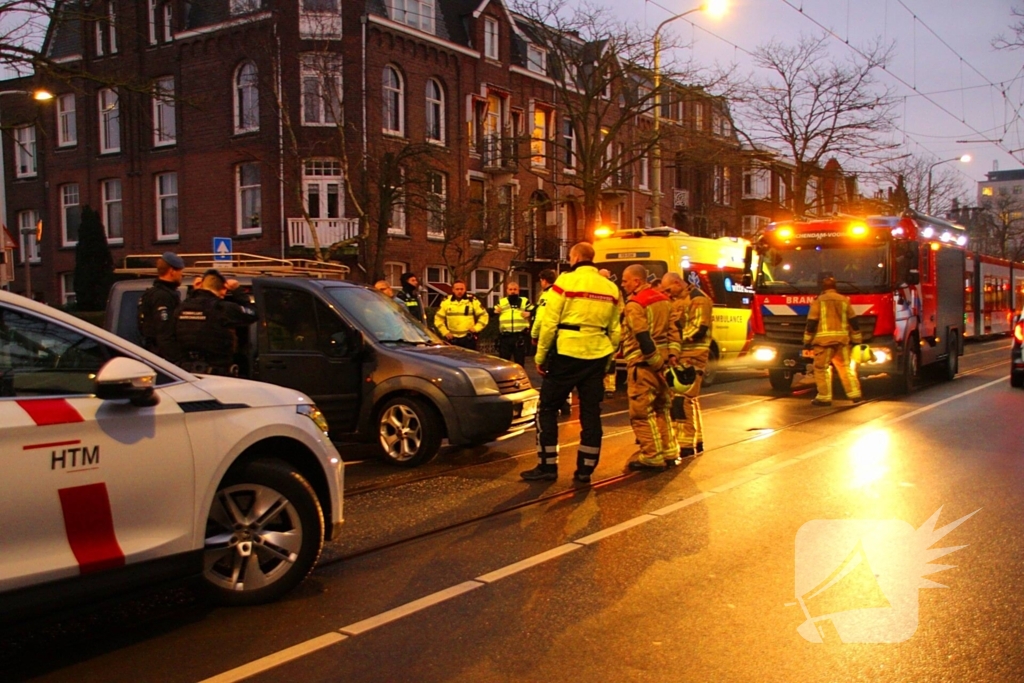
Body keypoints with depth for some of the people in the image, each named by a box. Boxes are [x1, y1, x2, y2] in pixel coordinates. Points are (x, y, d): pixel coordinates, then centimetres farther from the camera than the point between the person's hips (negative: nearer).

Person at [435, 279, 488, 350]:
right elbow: (438, 318, 10)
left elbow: (484, 315, 5)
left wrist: (476, 328, -6)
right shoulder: (446, 302, 5)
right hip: (452, 339, 1)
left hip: (469, 338, -1)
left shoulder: (472, 301, 1)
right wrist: (445, 332, 0)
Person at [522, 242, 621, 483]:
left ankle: (547, 466, 6)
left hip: (566, 354, -5)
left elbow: (549, 322, -9)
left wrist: (540, 356, -2)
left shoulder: (566, 281, -5)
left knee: (547, 408, 6)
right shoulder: (611, 287, 11)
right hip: (597, 356, 5)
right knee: (591, 412, 9)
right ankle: (585, 469, 12)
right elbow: (615, 330, 12)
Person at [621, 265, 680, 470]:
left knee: (641, 412, -2)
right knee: (661, 408, 17)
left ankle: (652, 457, -1)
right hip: (661, 360, 9)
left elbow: (643, 338, -20)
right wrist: (671, 354, 5)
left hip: (644, 363, -9)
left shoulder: (634, 304, -13)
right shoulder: (663, 299, 13)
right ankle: (669, 452, 22)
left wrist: (656, 362, -16)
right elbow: (673, 330, 11)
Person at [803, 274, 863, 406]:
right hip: (842, 338, 5)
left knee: (821, 368, 0)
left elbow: (811, 322, -5)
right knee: (846, 367, 13)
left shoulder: (819, 301, -1)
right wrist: (856, 339, 19)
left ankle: (824, 397, -2)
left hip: (824, 339, -4)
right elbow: (853, 321, 12)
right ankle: (855, 394, 13)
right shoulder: (844, 300, 11)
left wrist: (807, 341, 1)